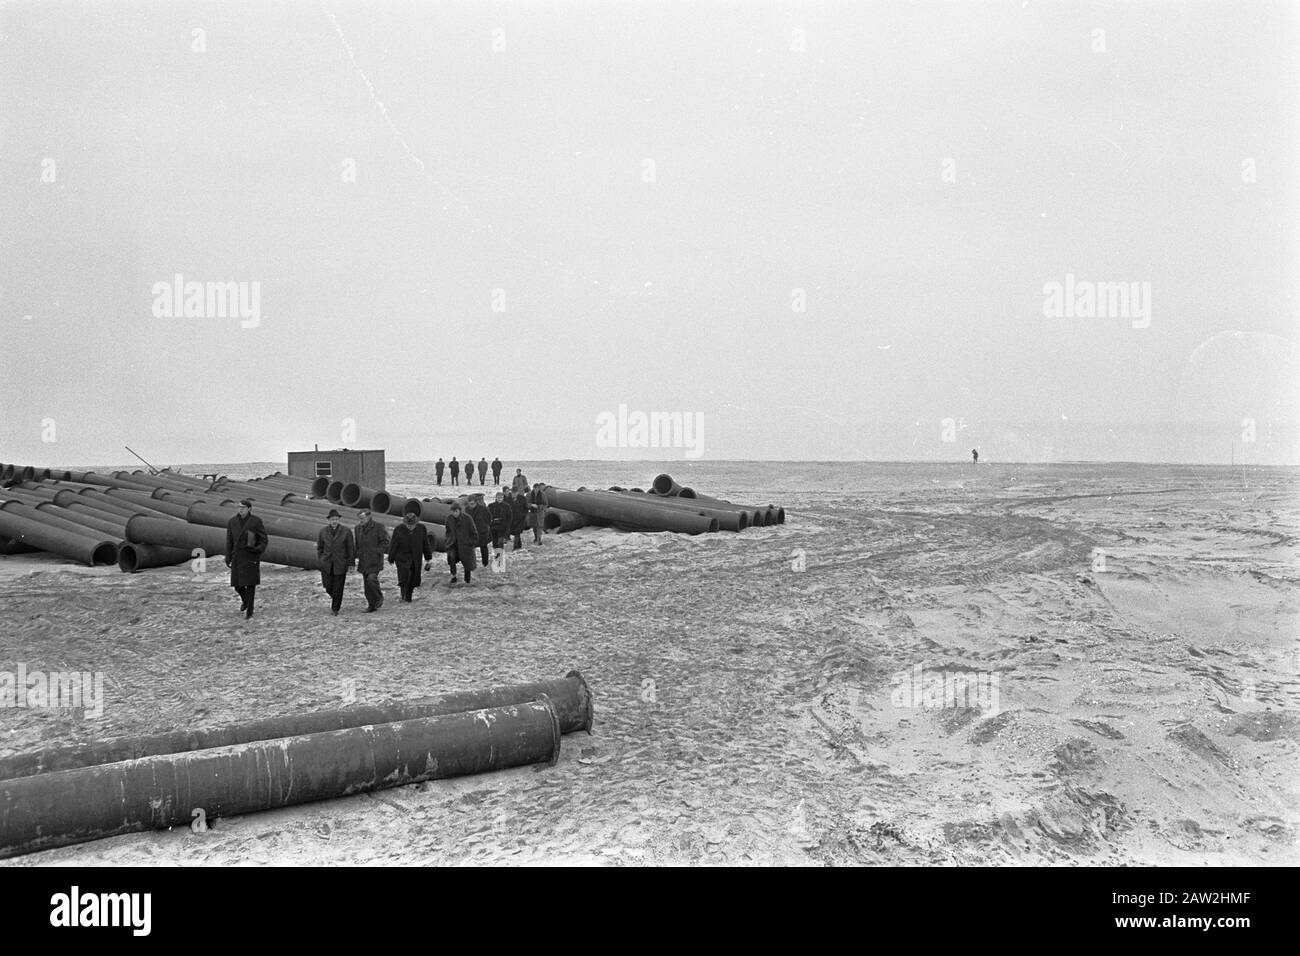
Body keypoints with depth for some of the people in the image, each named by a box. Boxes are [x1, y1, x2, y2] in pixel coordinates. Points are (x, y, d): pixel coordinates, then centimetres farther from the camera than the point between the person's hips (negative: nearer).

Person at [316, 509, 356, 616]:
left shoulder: (346, 532, -4)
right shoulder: (323, 531, 4)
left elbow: (351, 549, 0)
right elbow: (319, 547, 15)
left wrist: (351, 563, 0)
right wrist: (321, 559, 8)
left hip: (340, 564, -2)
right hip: (326, 564, 2)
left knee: (338, 588, 0)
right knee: (328, 586, -1)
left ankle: (335, 608, 13)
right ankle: (334, 597, 31)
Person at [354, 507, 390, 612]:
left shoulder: (378, 527, -6)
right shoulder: (358, 528, 11)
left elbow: (385, 542, -6)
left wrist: (377, 552, -13)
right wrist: (357, 555, 10)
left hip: (374, 560, -6)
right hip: (363, 561, 6)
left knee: (371, 578, -21)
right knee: (366, 583, 5)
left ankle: (379, 598, 2)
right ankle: (371, 605, 13)